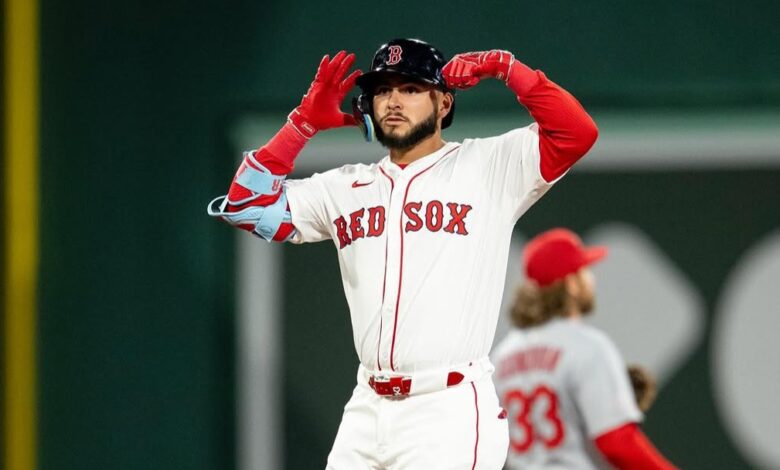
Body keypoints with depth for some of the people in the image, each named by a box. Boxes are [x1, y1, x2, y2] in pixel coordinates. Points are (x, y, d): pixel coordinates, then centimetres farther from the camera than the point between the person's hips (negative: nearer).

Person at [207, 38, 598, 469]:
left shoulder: (487, 168, 3)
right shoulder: (346, 188, 16)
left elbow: (577, 132, -8)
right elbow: (244, 204, 12)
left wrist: (505, 67, -12)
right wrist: (304, 123, 7)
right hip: (366, 413, 5)